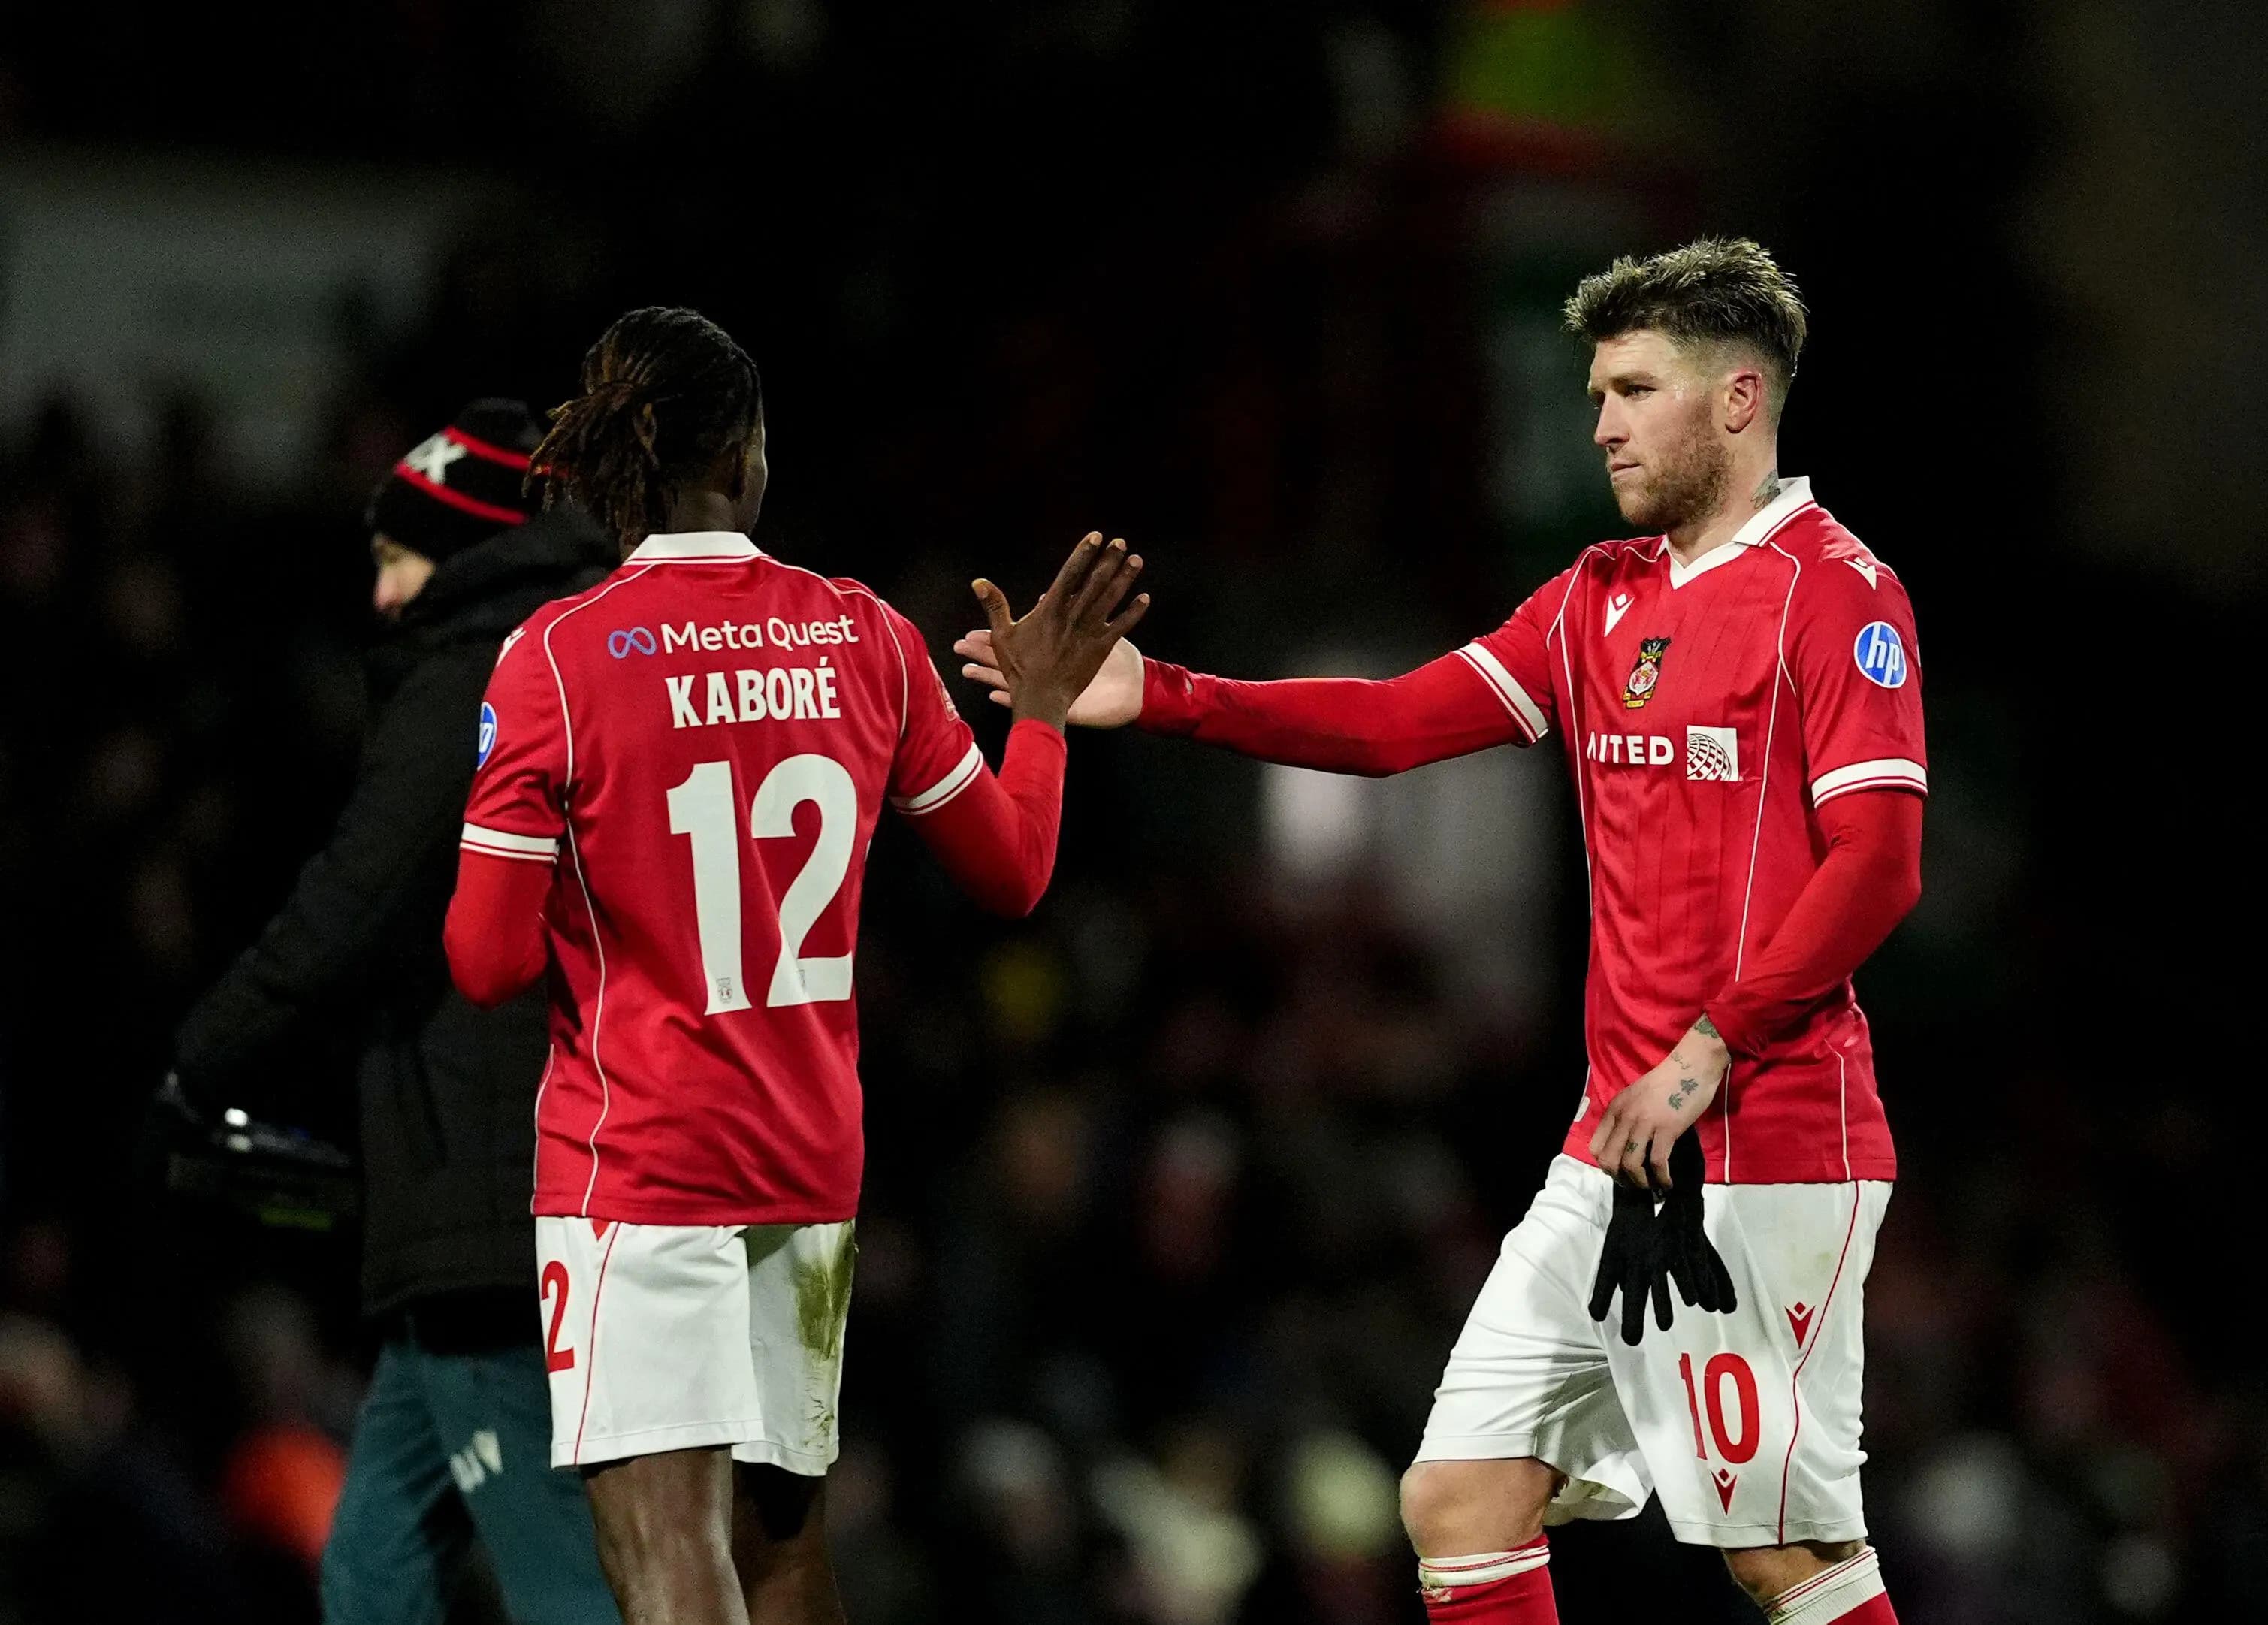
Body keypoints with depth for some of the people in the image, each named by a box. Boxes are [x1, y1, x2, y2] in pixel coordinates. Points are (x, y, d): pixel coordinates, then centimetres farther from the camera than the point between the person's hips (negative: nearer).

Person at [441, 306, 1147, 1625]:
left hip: (634, 1158, -5)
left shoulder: (555, 658, -9)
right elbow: (1012, 871, 15)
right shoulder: (864, 638, 3)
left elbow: (492, 961, -9)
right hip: (812, 1165, 5)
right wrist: (1045, 708, 31)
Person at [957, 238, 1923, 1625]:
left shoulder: (1836, 592, -8)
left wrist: (1708, 1052, -19)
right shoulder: (1602, 599, 16)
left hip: (1768, 1146, -8)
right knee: (1459, 1501, 4)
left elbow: (1878, 864, -16)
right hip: (1618, 1148, 8)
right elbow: (1399, 724, 12)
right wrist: (1157, 696, 3)